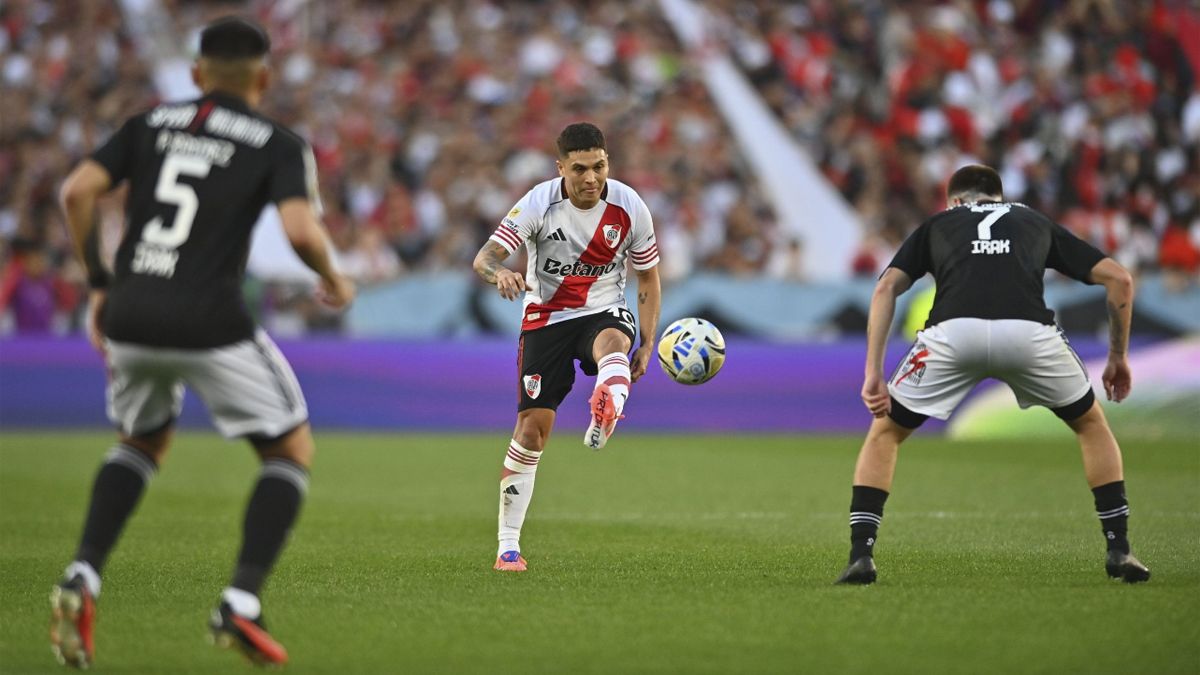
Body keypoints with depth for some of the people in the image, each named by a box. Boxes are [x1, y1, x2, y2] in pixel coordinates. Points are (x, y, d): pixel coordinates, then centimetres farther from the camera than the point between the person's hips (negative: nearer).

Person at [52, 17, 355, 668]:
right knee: (292, 452, 14)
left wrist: (98, 285, 12)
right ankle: (241, 604, -2)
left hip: (129, 317, 4)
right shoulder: (279, 145, 4)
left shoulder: (151, 123, 15)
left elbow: (77, 191, 2)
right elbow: (301, 229, -13)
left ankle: (82, 578, 8)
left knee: (143, 444, 30)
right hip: (208, 322, -4)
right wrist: (333, 277, 8)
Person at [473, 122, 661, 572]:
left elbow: (648, 277, 5)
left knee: (612, 344, -39)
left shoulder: (629, 207, -8)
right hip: (546, 318, -1)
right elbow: (484, 257, -19)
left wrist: (647, 346, -2)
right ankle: (508, 547, 4)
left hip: (603, 311, 1)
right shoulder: (539, 203, -13)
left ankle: (605, 415, -71)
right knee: (531, 429, -7)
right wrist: (500, 273, -44)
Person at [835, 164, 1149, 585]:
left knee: (885, 433, 23)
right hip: (1029, 331, 1)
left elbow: (887, 286, 16)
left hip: (953, 331, -1)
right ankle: (1119, 551, 21)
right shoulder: (1036, 223, 35)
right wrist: (1118, 356, 37)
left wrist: (874, 373, 13)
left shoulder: (936, 225, 33)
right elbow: (1119, 278, 28)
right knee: (1091, 425, 28)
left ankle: (861, 555, 10)